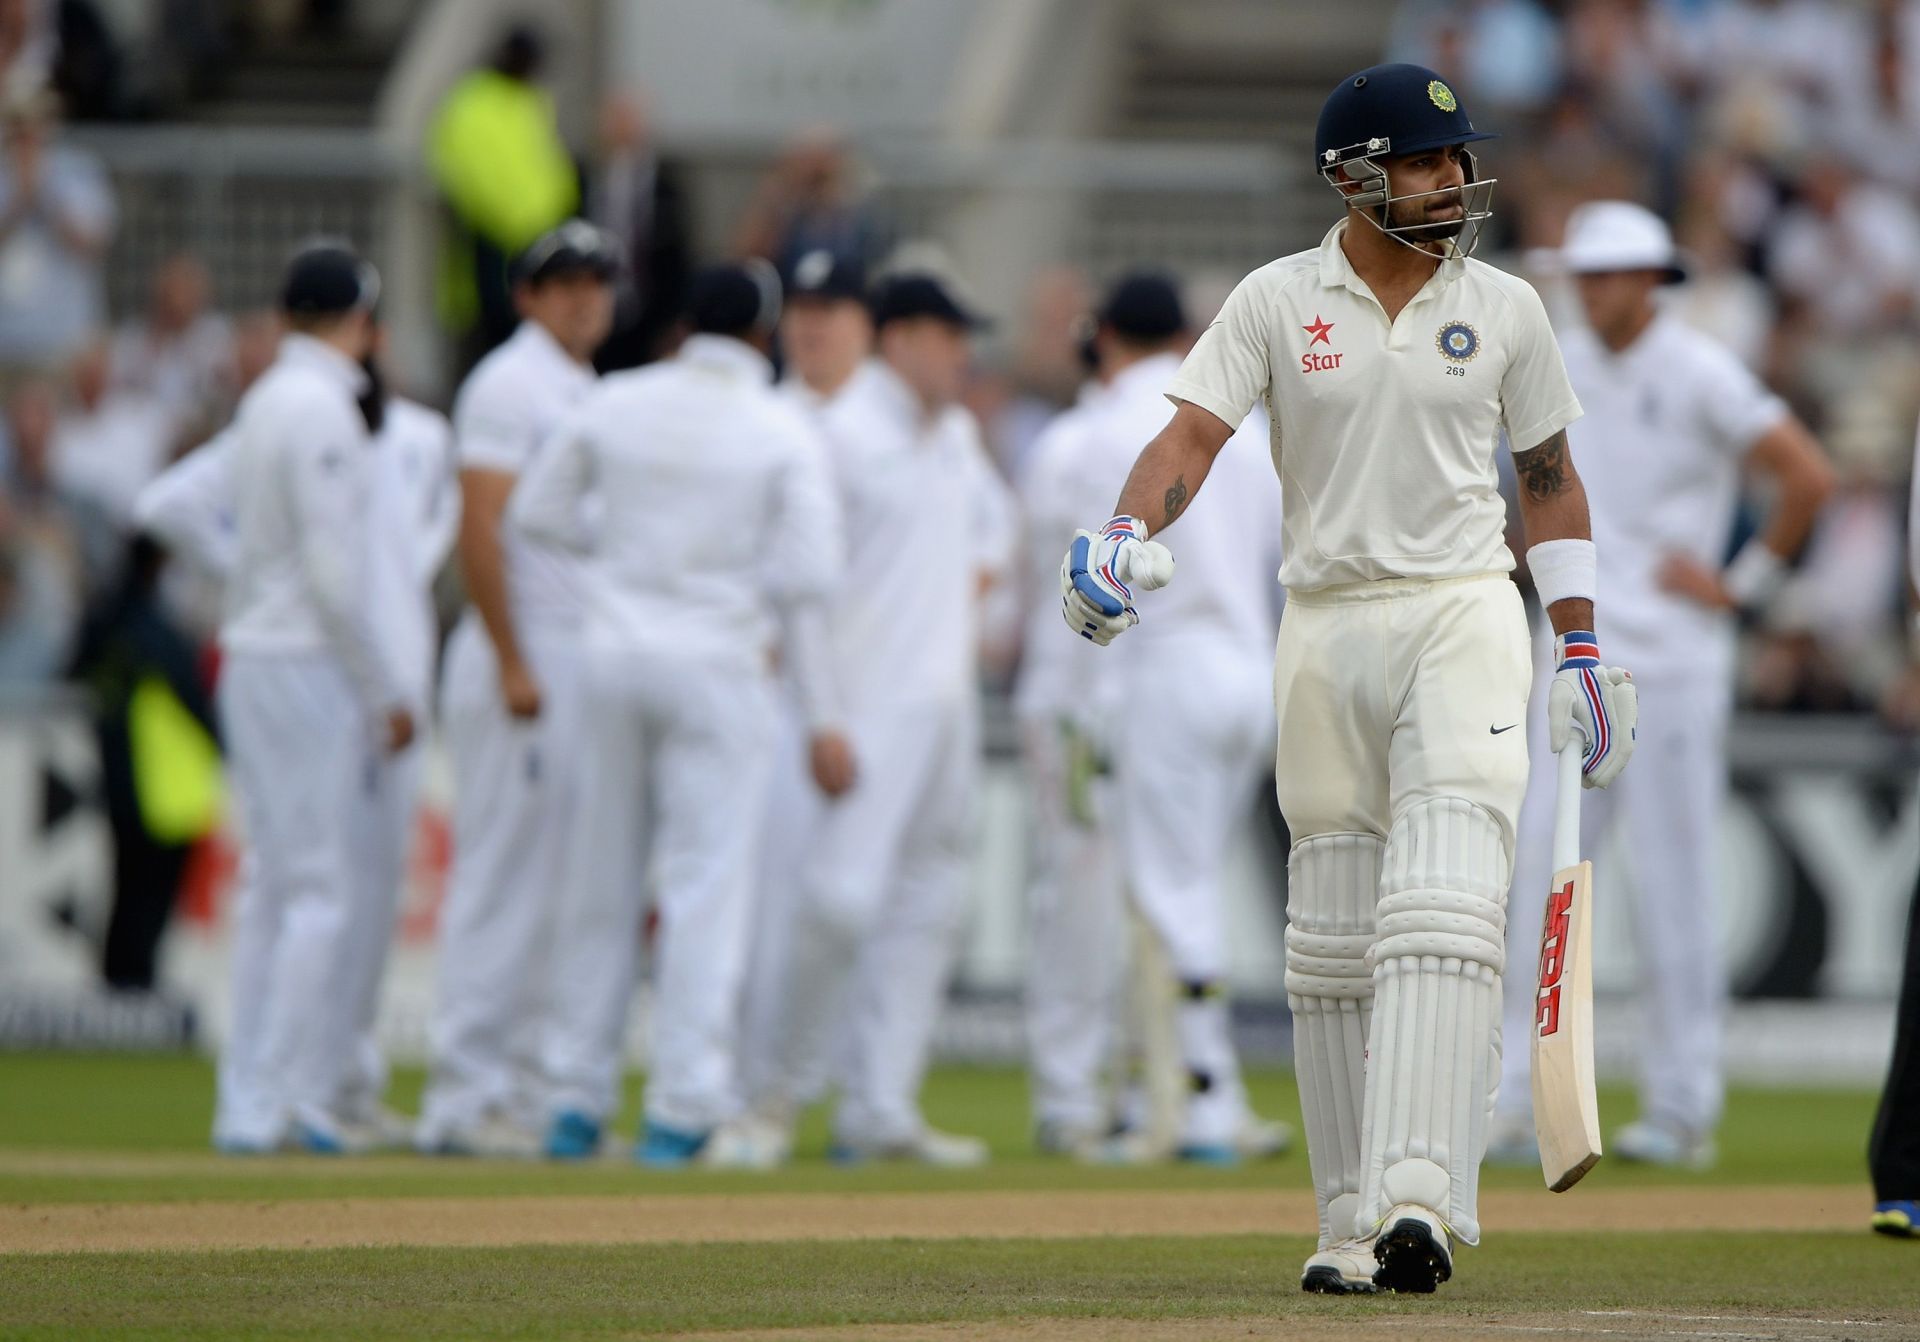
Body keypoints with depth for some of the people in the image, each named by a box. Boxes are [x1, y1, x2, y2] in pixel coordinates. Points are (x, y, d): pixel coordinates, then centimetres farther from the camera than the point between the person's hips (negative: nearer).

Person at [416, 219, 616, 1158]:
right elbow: (480, 529, -17)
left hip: (582, 657, 9)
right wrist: (514, 666, -22)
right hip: (523, 659, -9)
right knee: (501, 878, -9)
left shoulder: (586, 395, 19)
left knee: (553, 891, 9)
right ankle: (463, 1097, -8)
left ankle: (521, 1092, 13)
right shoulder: (510, 386, -9)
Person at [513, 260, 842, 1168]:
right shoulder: (782, 433, -5)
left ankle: (578, 1102, 15)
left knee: (600, 882, 11)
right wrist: (824, 713, -6)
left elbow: (536, 509, 11)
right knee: (707, 887, -1)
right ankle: (686, 1110, -5)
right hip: (716, 665, -3)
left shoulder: (616, 404, 4)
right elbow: (806, 575, -9)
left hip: (614, 651, 4)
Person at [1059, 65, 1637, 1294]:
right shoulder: (1275, 303, 3)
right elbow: (1194, 434, -7)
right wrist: (1126, 537, -27)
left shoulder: (1505, 311, 6)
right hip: (1325, 627, 1)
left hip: (1464, 616, -1)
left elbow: (1550, 478, 14)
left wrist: (1585, 653, 10)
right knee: (1331, 937, 5)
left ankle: (1420, 1196, -29)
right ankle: (1352, 1223, 13)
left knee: (1446, 904, -19)